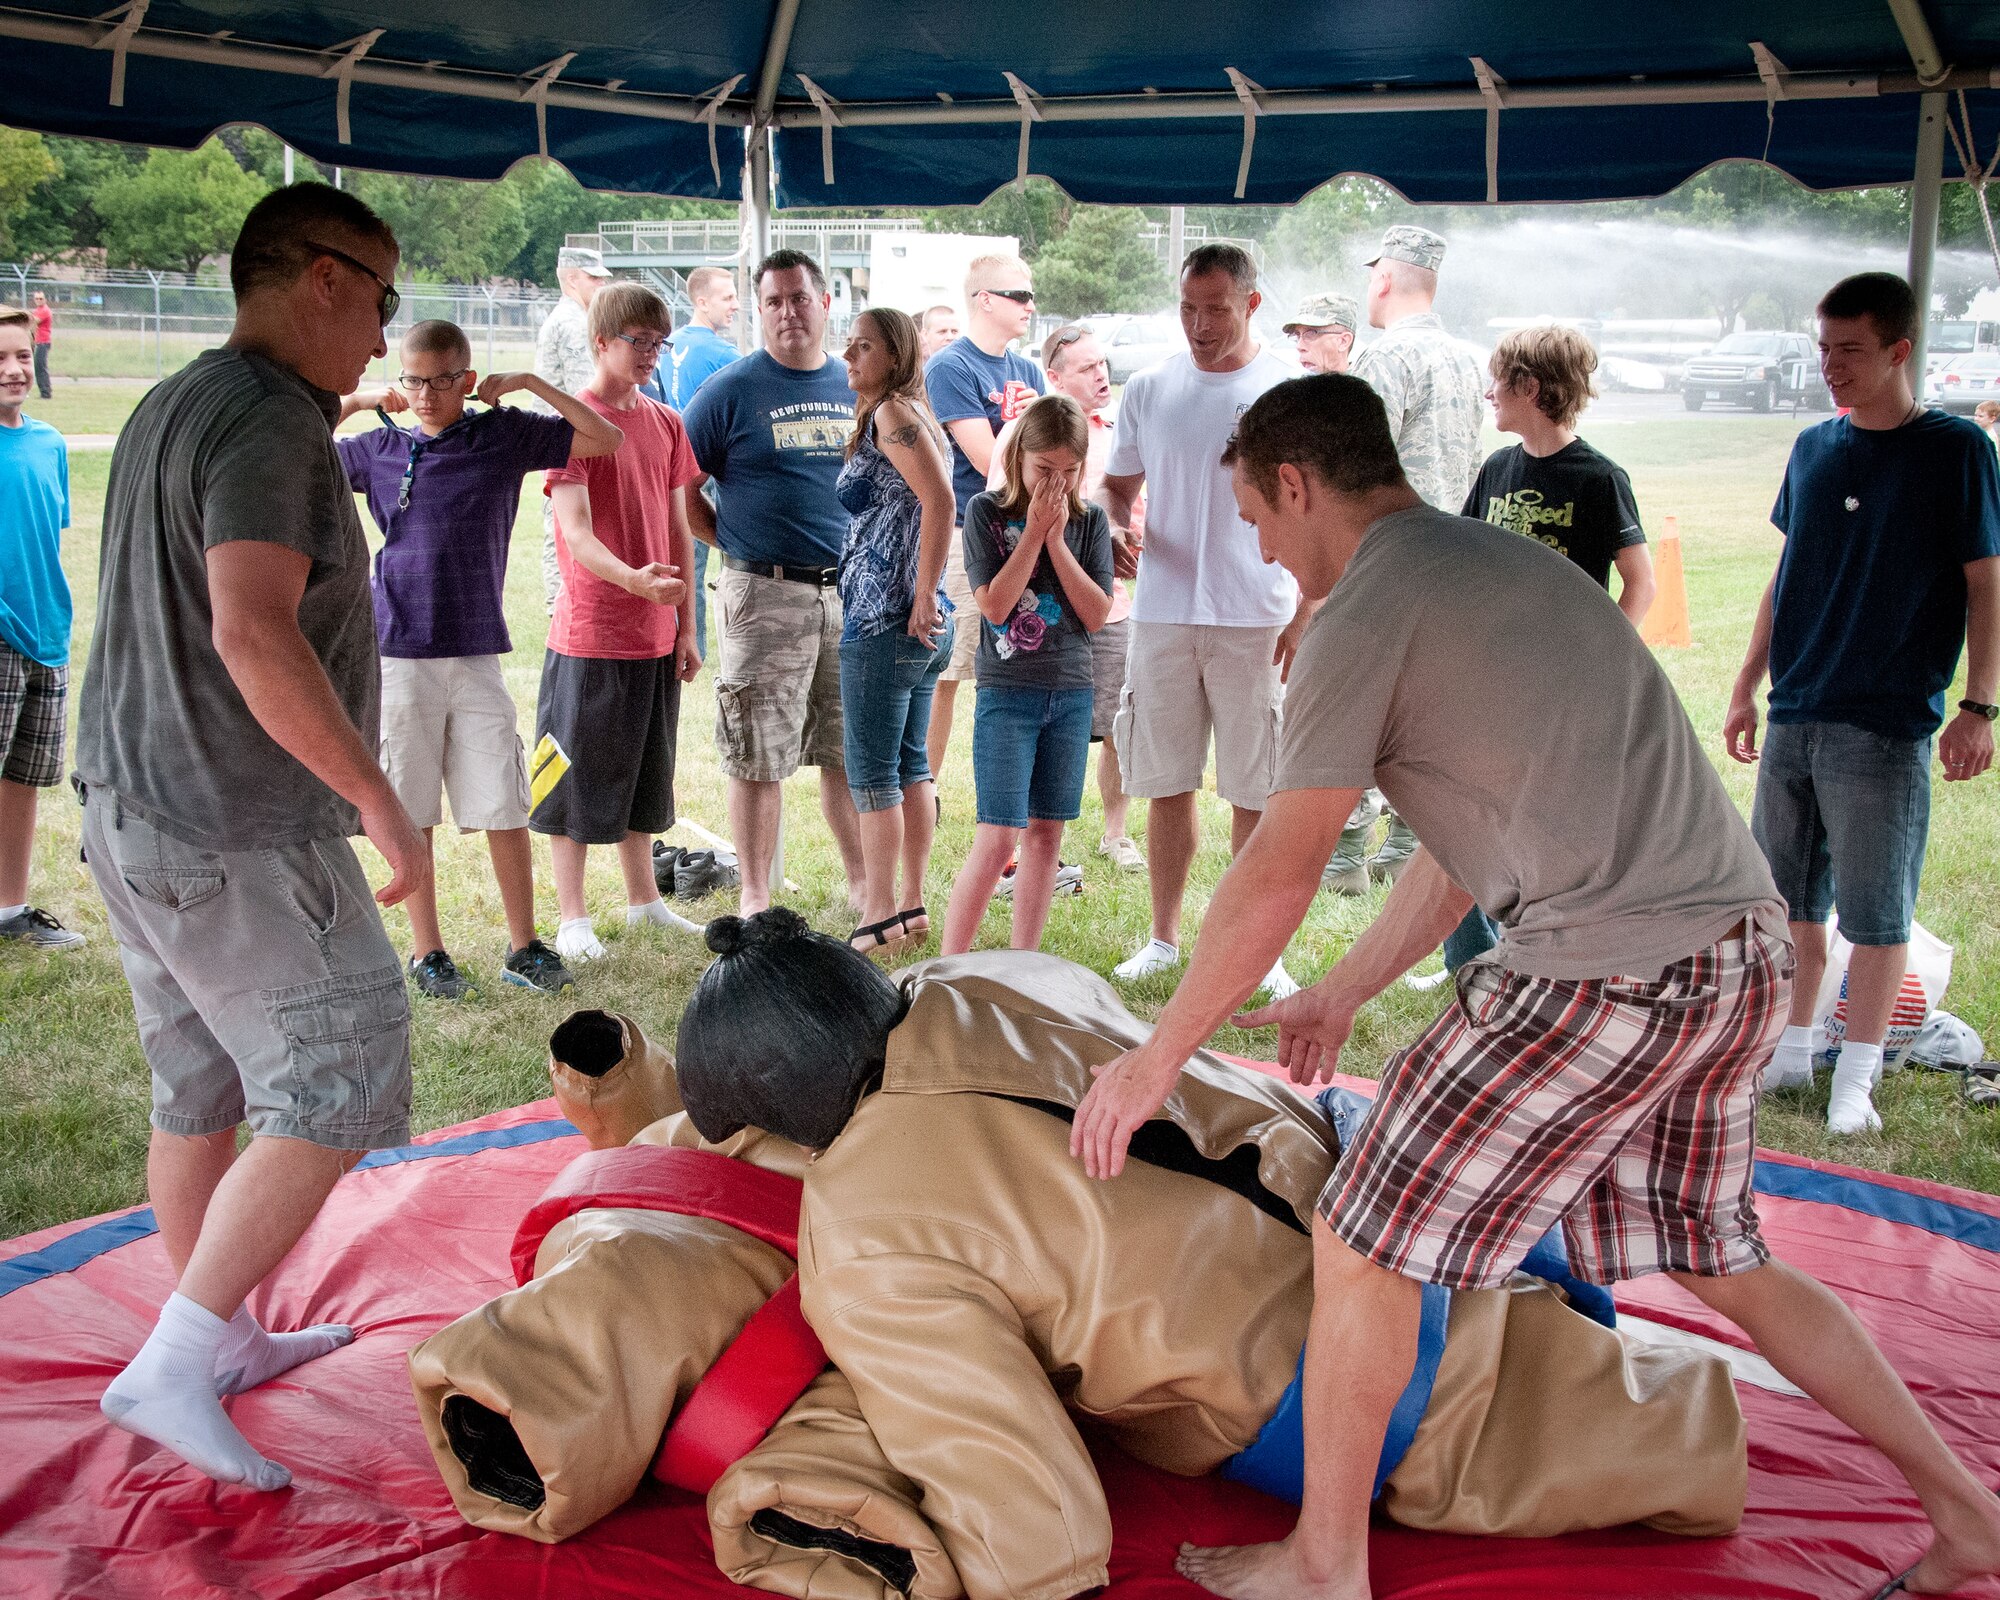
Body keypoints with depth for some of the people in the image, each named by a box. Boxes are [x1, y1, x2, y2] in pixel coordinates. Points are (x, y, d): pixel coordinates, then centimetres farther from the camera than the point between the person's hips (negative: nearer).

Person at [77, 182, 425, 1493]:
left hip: (135, 812, 10)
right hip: (239, 836, -10)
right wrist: (381, 801, -24)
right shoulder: (267, 421, -17)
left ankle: (226, 1336, 32)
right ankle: (172, 1367, -2)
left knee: (201, 1094, 18)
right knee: (336, 1089, -4)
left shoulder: (171, 407, 15)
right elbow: (254, 633, -28)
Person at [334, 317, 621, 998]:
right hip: (400, 653, 1)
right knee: (410, 812, 5)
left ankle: (523, 947, 13)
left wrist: (528, 382, -3)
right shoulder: (379, 448, 7)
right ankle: (427, 952, 15)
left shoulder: (505, 434, 4)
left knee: (505, 809, 1)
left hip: (477, 653, 0)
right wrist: (356, 400, 6)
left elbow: (605, 438, 3)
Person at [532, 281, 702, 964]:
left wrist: (687, 626, 12)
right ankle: (572, 915, 14)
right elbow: (574, 530, -20)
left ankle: (644, 899, 29)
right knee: (577, 775, 3)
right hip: (590, 632, -6)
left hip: (655, 635, 6)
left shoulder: (665, 423, 9)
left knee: (645, 772, 16)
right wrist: (630, 578, -37)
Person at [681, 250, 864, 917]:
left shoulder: (857, 387, 11)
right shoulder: (732, 389, -2)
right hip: (767, 594, -4)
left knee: (848, 750, 12)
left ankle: (860, 880, 25)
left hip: (852, 591, 4)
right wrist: (733, 541, -2)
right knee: (759, 757, 1)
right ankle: (756, 897, 11)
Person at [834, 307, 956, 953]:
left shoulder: (893, 411, -11)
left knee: (871, 771, -3)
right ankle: (912, 905, 20)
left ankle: (880, 918, 2)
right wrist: (928, 599, 13)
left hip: (884, 622, -10)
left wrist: (923, 598, -21)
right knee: (910, 765, 14)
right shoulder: (916, 417, 17)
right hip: (922, 627, 10)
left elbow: (940, 501, -23)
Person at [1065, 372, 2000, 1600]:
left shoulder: (1367, 616, -7)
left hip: (1609, 973, -9)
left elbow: (1276, 881, -10)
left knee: (1363, 1248, 5)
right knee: (1716, 1260, 26)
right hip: (1748, 951, 9)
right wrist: (1345, 995, 30)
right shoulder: (1510, 563, 21)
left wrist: (1156, 1061, 1)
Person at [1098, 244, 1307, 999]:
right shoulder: (1149, 389, 7)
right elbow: (1116, 486, 15)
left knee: (1255, 790, 3)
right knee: (1166, 783, 9)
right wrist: (1111, 528, -9)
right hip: (1162, 617, 3)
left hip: (1256, 622, -2)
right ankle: (1163, 938, 22)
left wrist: (1303, 620, -8)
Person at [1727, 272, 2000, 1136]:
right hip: (1794, 716, 5)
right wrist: (1747, 688, 15)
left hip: (1886, 725, -5)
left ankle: (1856, 1074, 15)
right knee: (1793, 897, 12)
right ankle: (1792, 1050, 26)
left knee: (1876, 910, 2)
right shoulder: (1813, 448, 9)